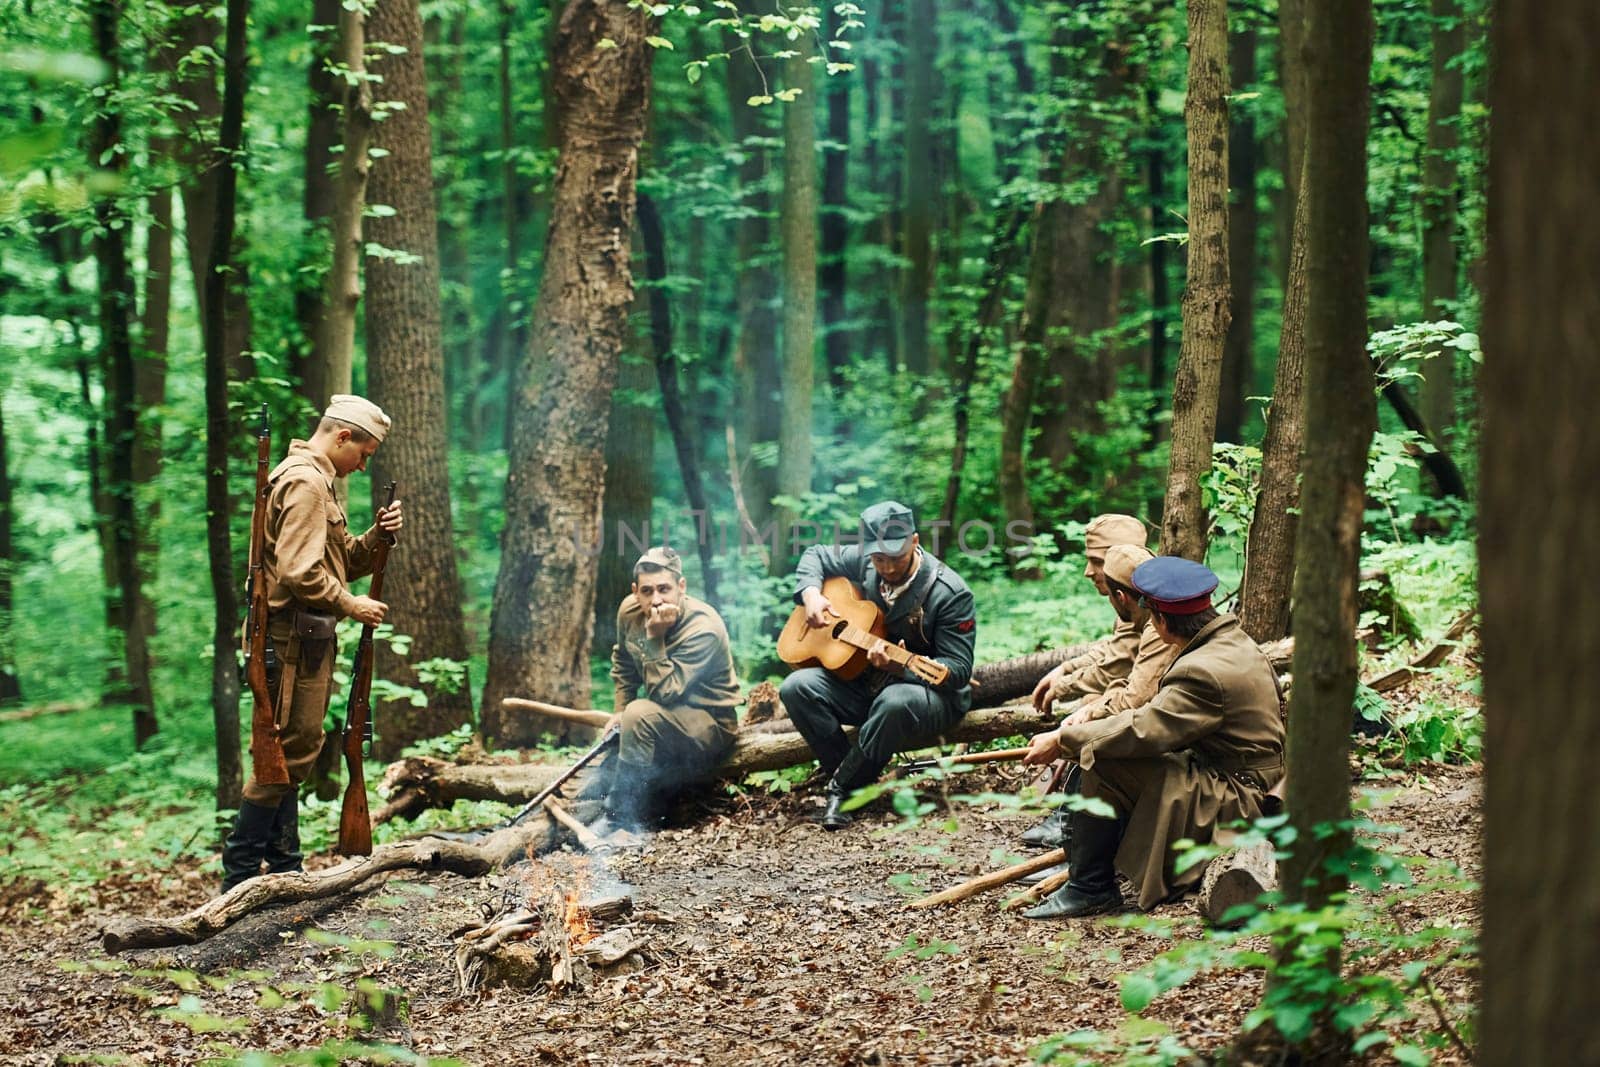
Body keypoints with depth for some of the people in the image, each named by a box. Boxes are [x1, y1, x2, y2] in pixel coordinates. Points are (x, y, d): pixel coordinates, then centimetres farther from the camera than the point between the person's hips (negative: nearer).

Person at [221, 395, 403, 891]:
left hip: (306, 638, 11)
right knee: (287, 750, -9)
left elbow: (341, 564, 22)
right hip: (294, 635, -11)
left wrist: (376, 535, 5)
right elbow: (299, 573, -23)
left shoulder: (316, 481, 21)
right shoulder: (305, 482, -14)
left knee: (294, 751, 13)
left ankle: (284, 868, 19)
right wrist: (349, 604, -14)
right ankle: (240, 872, -7)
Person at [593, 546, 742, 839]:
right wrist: (620, 713, 6)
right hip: (664, 721, 8)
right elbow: (623, 665, 14)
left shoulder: (703, 629, -28)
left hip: (710, 724, -8)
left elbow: (664, 693, -33)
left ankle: (619, 819, -29)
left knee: (641, 713, -35)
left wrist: (655, 637, -36)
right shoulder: (630, 611, -7)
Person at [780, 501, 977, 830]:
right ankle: (852, 776, -14)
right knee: (796, 687, -18)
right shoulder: (862, 563, -3)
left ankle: (842, 787, -22)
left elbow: (958, 669, -20)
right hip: (864, 685, 6)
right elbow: (815, 556, 17)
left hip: (929, 692, -6)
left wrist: (903, 666, -37)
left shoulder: (950, 593, -19)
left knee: (895, 702, -41)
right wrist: (810, 593, -5)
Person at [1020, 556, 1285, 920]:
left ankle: (1091, 887, -9)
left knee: (1104, 767, -19)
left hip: (1233, 804, -10)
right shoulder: (1234, 639, 6)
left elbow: (1142, 730, -29)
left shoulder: (1205, 672, -26)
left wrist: (1062, 740, -19)